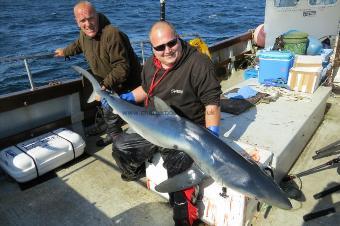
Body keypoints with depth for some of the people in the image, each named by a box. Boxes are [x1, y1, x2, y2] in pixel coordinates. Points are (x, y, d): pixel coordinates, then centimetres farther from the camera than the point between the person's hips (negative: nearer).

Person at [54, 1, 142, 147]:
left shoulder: (112, 34, -32)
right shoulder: (84, 34, -4)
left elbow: (122, 67, -34)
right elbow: (78, 45, 22)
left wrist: (104, 86, -38)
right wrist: (65, 52, 37)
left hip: (129, 85, -8)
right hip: (110, 85, 9)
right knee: (108, 111, 25)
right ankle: (113, 134, 49)